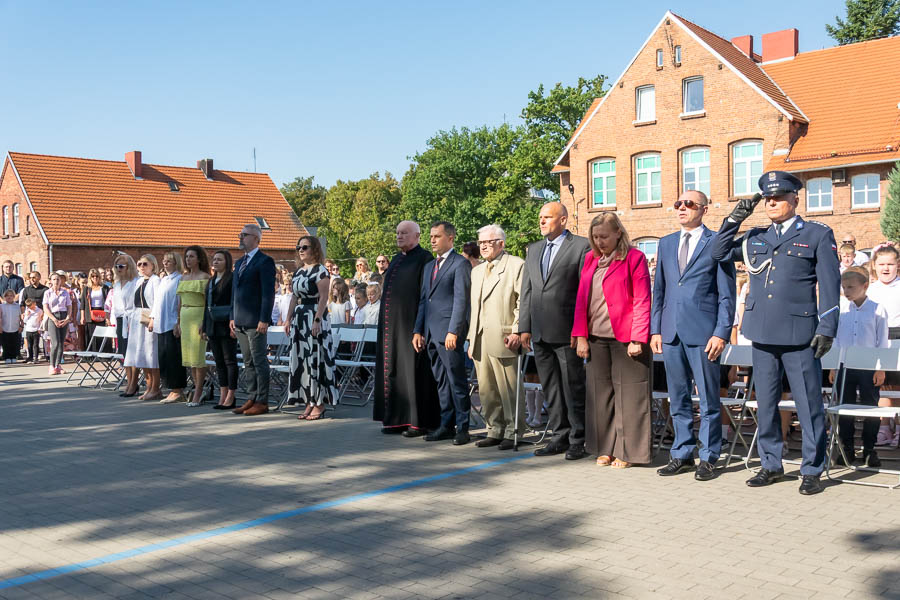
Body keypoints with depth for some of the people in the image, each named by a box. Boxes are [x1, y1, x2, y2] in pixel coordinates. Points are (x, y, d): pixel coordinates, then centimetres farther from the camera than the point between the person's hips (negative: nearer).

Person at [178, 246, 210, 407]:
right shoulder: (184, 277, 15)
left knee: (198, 354, -7)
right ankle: (199, 390, 16)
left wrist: (205, 322, -18)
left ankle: (198, 394, -2)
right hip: (185, 317, 7)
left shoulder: (204, 277, -5)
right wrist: (178, 320, 14)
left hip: (198, 316, -7)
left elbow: (208, 302, -10)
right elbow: (180, 301, 19)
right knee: (188, 355, 8)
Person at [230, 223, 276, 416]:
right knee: (248, 362, 12)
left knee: (260, 362, -3)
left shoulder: (265, 261, -9)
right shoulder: (239, 262, 18)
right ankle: (251, 399, 19)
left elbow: (268, 293, -14)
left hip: (255, 322, -8)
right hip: (240, 321, 8)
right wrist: (233, 317, 14)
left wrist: (264, 320, -19)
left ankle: (262, 402, 2)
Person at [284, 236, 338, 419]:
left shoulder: (320, 271, -8)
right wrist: (289, 319, 13)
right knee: (301, 360, 7)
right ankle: (309, 403, 14)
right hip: (300, 318, 8)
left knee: (316, 358, -6)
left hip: (315, 316, -8)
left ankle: (319, 405, 0)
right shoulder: (299, 272, 15)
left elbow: (323, 298, -13)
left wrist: (317, 320, -20)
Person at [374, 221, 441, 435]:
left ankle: (420, 421, 2)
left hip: (411, 324, -8)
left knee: (414, 371, -5)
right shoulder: (396, 259, 17)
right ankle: (396, 419, 16)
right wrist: (385, 320, 17)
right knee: (393, 369, 9)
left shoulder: (424, 259, -8)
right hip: (391, 325, 8)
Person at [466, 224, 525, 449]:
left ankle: (513, 433, 7)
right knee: (486, 390, 10)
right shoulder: (477, 271, 22)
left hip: (504, 339, -7)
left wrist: (516, 331, -16)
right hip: (480, 341, 7)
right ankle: (495, 431, 19)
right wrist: (471, 338, 17)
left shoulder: (516, 265, -2)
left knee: (509, 389, -3)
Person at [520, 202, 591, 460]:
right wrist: (525, 327, 9)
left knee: (573, 389, 1)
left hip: (567, 332, -6)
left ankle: (577, 440, 11)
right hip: (540, 333, 6)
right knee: (551, 390, 12)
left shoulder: (581, 246, -4)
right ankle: (561, 436, 22)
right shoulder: (534, 250, 16)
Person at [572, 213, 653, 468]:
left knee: (628, 393, 0)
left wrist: (637, 339, -14)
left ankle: (627, 451, 10)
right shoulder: (591, 259, 12)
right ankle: (605, 448, 20)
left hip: (625, 339, -5)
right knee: (600, 392, 9)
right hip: (596, 338, 6)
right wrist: (581, 336, 5)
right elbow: (581, 299, 12)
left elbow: (642, 301, -9)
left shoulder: (634, 258, -5)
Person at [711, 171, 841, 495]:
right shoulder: (755, 237, 14)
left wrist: (826, 329, -9)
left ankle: (812, 471, 14)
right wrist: (736, 217, 5)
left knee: (808, 405, 2)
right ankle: (771, 465, 25)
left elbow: (830, 285, -2)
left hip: (799, 334, -4)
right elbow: (718, 252, 15)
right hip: (762, 334, 5)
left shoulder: (818, 234, 2)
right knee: (765, 404, 12)